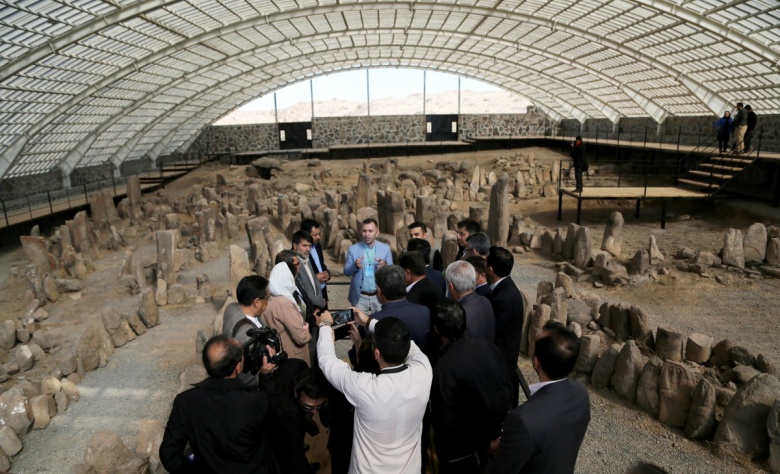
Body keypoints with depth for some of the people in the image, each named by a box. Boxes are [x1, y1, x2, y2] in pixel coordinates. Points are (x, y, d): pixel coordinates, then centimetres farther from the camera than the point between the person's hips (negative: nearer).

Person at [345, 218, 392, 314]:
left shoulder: (385, 248, 1)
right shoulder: (353, 249, 0)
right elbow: (346, 272, 1)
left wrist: (385, 265, -19)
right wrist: (355, 266, -20)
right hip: (360, 297, 0)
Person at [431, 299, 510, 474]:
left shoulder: (444, 367, -31)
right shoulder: (488, 346, -14)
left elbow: (445, 420, -23)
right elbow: (506, 388, -2)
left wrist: (440, 451, -4)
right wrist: (495, 433, 10)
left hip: (460, 451, -5)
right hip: (495, 437, 5)